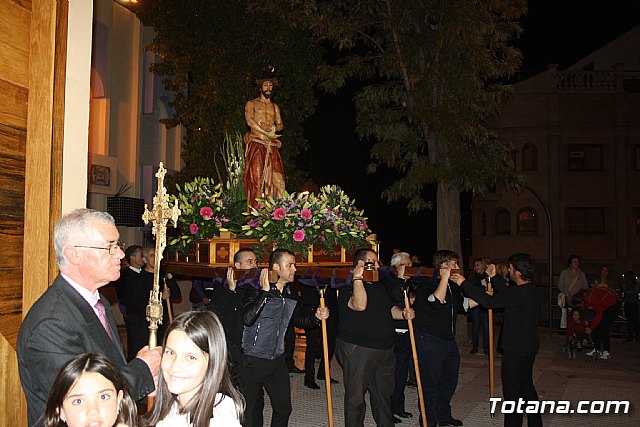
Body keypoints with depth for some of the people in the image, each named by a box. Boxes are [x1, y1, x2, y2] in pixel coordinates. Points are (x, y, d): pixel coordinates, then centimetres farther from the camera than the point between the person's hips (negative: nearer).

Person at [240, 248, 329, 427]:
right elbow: (247, 318, -32)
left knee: (284, 408, 14)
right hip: (252, 360, -6)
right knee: (249, 412, 7)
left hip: (277, 360, 6)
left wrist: (316, 316, -1)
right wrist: (265, 291, -32)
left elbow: (299, 320, 19)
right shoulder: (256, 290, -16)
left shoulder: (290, 294, 6)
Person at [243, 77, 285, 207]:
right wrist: (267, 134, -12)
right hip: (256, 144, -4)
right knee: (256, 178, -12)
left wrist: (275, 128, -7)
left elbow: (280, 124, 17)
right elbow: (250, 121, -7)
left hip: (271, 146, 4)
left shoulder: (275, 107, 24)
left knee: (277, 179, -6)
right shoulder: (251, 103, 9)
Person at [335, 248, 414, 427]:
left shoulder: (380, 286, 16)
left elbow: (390, 308, 23)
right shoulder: (347, 286, -11)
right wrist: (357, 277, -28)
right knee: (356, 397, 0)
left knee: (384, 394, 18)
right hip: (357, 350, -8)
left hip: (385, 350, 8)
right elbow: (360, 305, -30)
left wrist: (403, 314, 3)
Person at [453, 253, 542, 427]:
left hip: (516, 350, -10)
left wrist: (464, 283, -25)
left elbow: (489, 301, -29)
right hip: (529, 347, 10)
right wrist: (494, 277, 22)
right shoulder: (530, 290, 5)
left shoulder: (521, 293, -25)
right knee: (526, 386, 22)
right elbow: (507, 294, 21)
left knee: (512, 391, 2)